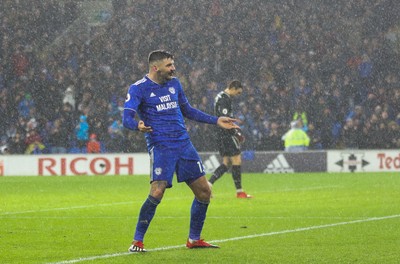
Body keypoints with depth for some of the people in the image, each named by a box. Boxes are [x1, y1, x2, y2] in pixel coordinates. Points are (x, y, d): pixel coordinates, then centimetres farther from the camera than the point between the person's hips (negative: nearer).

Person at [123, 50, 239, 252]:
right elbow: (126, 118, -14)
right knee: (157, 192, -22)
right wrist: (138, 125, -38)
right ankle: (137, 241, -8)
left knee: (204, 191, 5)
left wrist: (216, 121, 24)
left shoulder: (174, 83, 14)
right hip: (160, 146, -7)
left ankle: (194, 239, 20)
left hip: (184, 144, 7)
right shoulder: (138, 89, -5)